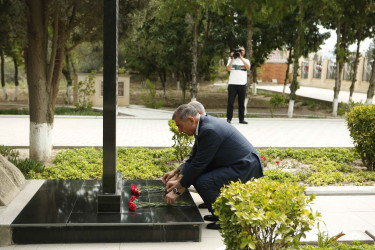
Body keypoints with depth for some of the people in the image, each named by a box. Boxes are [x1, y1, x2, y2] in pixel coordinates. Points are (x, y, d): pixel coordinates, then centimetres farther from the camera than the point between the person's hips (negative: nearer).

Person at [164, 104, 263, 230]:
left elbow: (198, 164, -21)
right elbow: (194, 158, 16)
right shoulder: (204, 123, 7)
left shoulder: (209, 130, -24)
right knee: (196, 175, 11)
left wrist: (177, 191, -12)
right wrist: (179, 180, 12)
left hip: (246, 168, -11)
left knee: (203, 182, -23)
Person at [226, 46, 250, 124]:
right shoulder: (231, 59, 11)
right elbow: (228, 69, -5)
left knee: (241, 103, 5)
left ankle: (241, 119, 10)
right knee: (230, 102, -2)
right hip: (232, 84, -2)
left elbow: (248, 68, -7)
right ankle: (229, 118, 2)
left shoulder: (246, 60, 15)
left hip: (242, 84, 2)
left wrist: (241, 58, -12)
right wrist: (232, 58, -7)